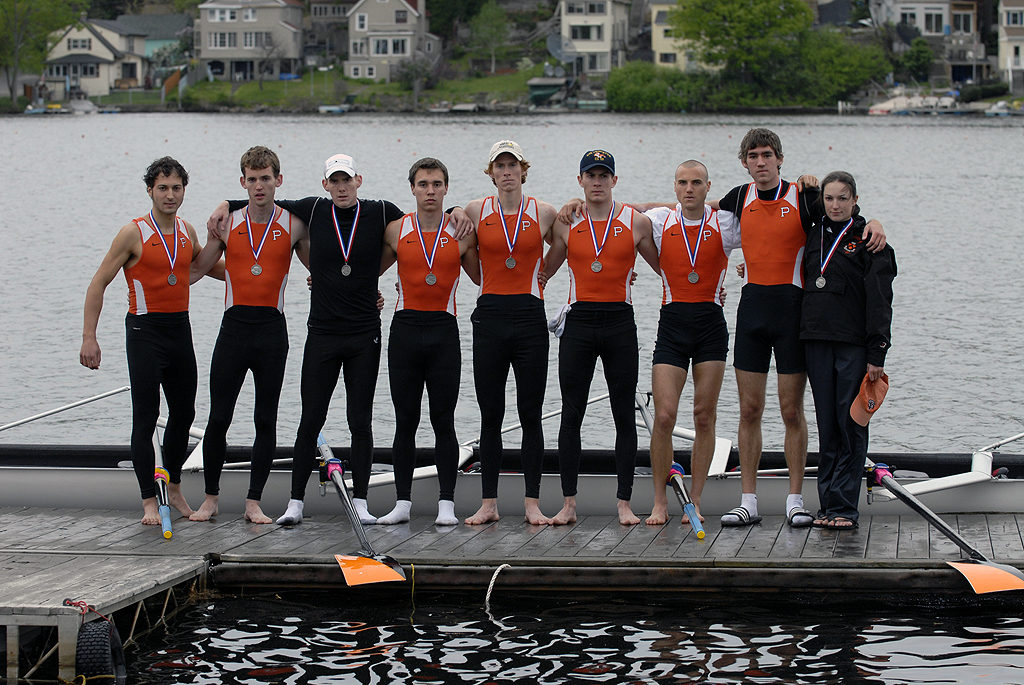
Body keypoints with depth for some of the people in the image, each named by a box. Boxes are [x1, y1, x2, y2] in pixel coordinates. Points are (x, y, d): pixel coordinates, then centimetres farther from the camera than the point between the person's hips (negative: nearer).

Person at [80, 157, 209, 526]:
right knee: (145, 419, -4)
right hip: (145, 330, -6)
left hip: (180, 328, 6)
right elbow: (98, 284, -7)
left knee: (184, 413, 13)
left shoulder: (187, 232, 8)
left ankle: (174, 490, 29)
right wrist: (89, 338, -12)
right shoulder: (133, 233, -9)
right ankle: (149, 501, 2)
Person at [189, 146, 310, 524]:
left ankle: (254, 502, 11)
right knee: (218, 418, 1)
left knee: (266, 421, 4)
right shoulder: (227, 223, 4)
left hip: (272, 330, 0)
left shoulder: (293, 225, 2)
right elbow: (197, 271, 11)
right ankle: (211, 497, 15)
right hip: (234, 326, 0)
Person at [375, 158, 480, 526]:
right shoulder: (396, 230, 4)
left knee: (443, 422, -1)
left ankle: (446, 503, 5)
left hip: (444, 332, -1)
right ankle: (402, 502, 11)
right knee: (405, 422, 5)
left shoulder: (461, 233, 2)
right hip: (405, 329, 1)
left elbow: (483, 278, 13)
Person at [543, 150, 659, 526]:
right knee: (571, 414, 0)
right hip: (578, 323, 1)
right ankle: (568, 504, 5)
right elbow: (544, 271, 16)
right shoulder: (566, 223, 5)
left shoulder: (637, 222, 3)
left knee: (624, 416, 1)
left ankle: (624, 502, 7)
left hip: (620, 323, 0)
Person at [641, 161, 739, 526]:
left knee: (705, 417, 0)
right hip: (672, 323, 0)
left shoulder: (725, 223, 2)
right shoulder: (659, 220, 4)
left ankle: (694, 502, 8)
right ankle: (659, 502, 3)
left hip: (711, 325, 0)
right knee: (664, 415, -8)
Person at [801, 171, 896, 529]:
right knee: (827, 426, 6)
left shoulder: (868, 240, -2)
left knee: (851, 425, -4)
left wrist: (877, 354, -12)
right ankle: (828, 504, 9)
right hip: (816, 340, 5)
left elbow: (879, 301, -6)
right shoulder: (813, 235, 12)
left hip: (854, 344, -4)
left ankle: (843, 507, -3)